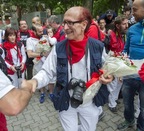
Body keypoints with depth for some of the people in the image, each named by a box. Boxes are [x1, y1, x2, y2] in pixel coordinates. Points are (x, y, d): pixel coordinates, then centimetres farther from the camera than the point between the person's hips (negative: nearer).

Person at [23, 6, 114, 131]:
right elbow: (47, 72, -8)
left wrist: (109, 76, -19)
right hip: (66, 102, 0)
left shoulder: (98, 46, -11)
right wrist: (35, 81, -27)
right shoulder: (59, 48, -11)